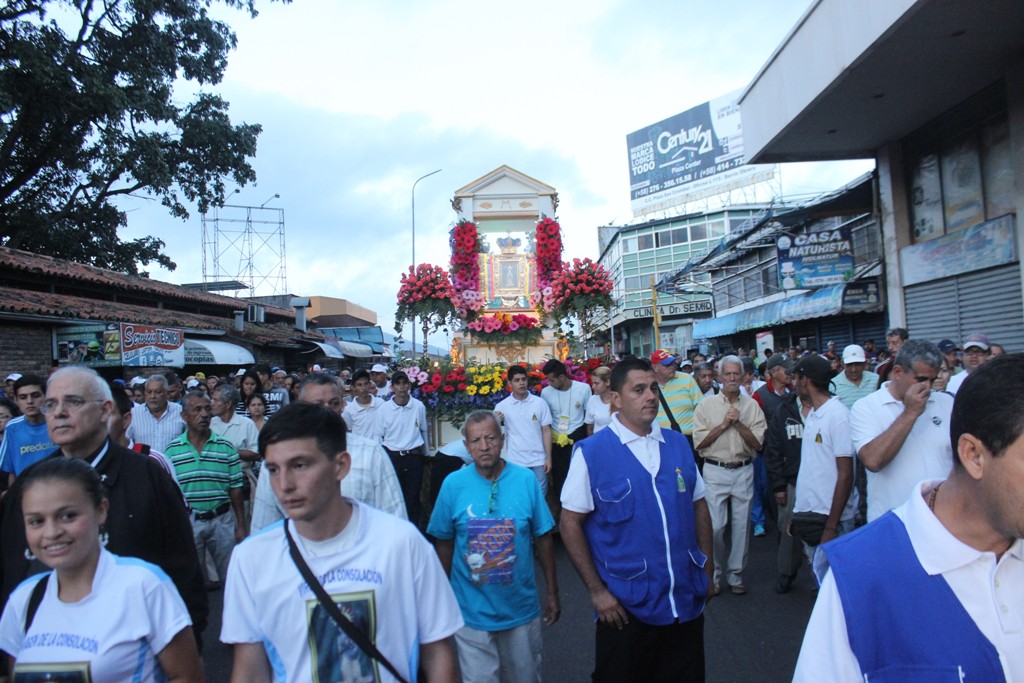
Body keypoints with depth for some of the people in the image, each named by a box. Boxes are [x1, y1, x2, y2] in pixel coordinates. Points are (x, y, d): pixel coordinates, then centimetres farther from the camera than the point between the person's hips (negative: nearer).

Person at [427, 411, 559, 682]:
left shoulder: (526, 479, -9)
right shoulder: (453, 484, -10)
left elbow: (543, 539, -2)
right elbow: (444, 543, -1)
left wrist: (552, 592, 1)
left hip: (521, 608, 1)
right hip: (472, 611, -1)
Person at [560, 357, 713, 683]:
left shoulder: (678, 444, 3)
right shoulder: (591, 453, -11)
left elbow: (699, 506, 11)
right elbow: (570, 524, -9)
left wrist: (707, 570, 7)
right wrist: (597, 591, -11)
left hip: (687, 602, 4)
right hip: (625, 607, -4)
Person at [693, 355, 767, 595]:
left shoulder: (751, 405, 5)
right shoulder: (706, 405, 1)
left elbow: (757, 442, -1)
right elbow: (699, 442, -5)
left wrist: (738, 423, -13)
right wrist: (724, 424, -11)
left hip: (743, 471, 2)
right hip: (715, 471, -2)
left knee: (741, 526, 9)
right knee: (715, 526, -3)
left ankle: (735, 574, 24)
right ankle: (714, 574, 15)